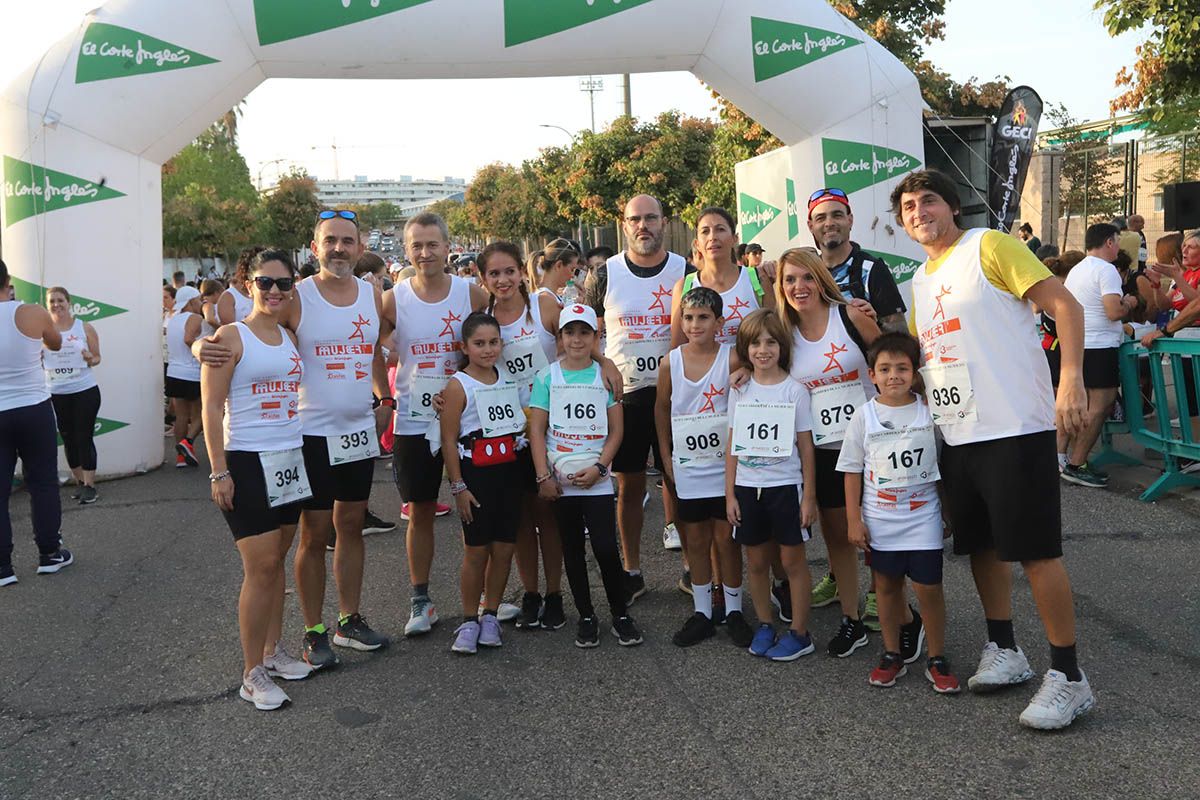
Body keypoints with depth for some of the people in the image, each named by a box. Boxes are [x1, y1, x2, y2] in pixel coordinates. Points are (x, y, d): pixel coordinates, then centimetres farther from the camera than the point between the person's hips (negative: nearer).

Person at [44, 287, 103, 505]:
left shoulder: (85, 328, -1)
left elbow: (97, 357, 4)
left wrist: (91, 360, -18)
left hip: (85, 391, -2)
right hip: (55, 394, 2)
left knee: (85, 438, -1)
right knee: (68, 439, 11)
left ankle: (89, 485, 5)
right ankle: (79, 482, 23)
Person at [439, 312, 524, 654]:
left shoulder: (508, 379, 9)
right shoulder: (458, 385, -7)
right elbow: (449, 440, -8)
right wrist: (458, 486, -11)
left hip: (509, 471, 5)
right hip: (475, 474, -5)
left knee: (504, 548, 6)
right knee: (476, 550, 0)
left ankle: (490, 615, 21)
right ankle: (469, 621, 15)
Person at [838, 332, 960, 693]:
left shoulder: (928, 411, -2)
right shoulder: (865, 416, -3)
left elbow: (942, 465, 7)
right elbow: (852, 471, 1)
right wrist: (854, 520, -2)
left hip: (922, 517, -1)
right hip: (879, 520, 1)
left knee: (928, 588, -1)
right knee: (887, 586, 11)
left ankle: (937, 659, 15)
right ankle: (893, 655, 26)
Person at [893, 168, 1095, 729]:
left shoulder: (989, 247, -5)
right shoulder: (920, 281, 17)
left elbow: (1064, 304, -11)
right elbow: (918, 351, 27)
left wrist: (1071, 377, -23)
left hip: (1014, 428, -8)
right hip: (955, 435, 8)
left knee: (1035, 548, -4)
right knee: (981, 544, 15)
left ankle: (1067, 676, 9)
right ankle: (1004, 651, 31)